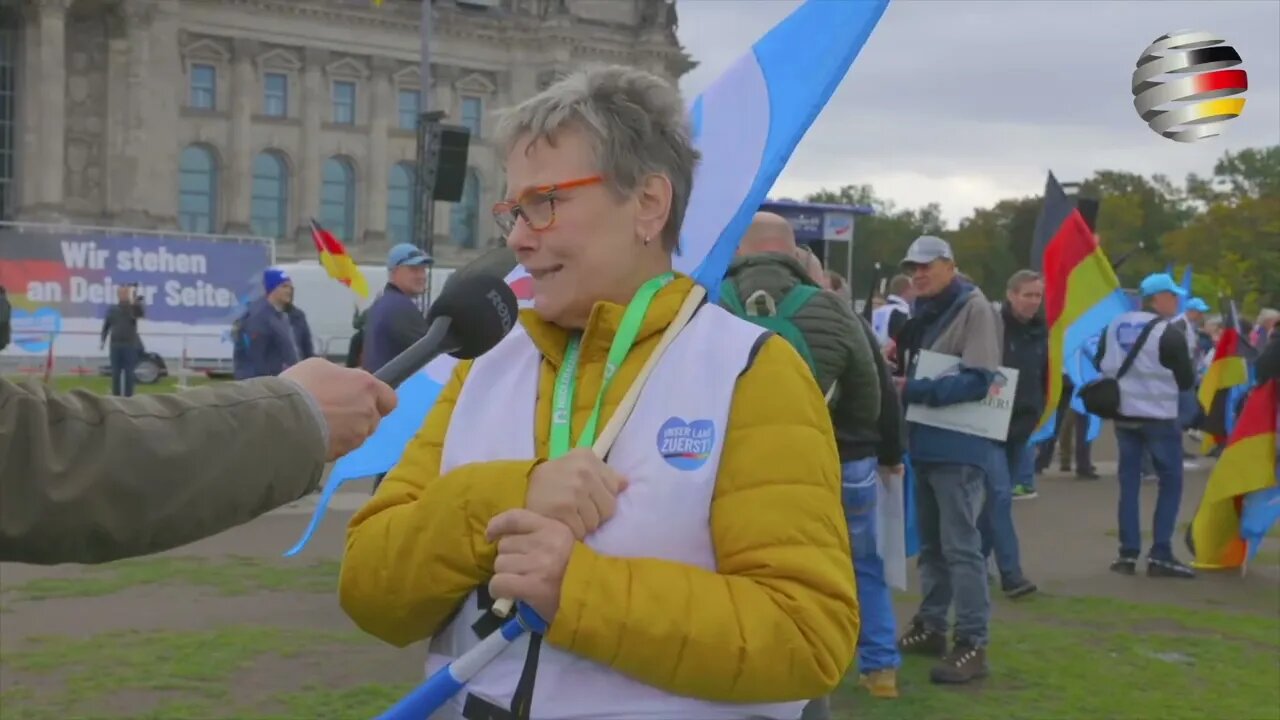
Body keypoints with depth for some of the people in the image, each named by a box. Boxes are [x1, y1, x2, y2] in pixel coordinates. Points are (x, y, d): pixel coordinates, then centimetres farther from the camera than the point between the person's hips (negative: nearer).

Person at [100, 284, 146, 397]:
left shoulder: (133, 308, -1)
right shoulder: (112, 310, 9)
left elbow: (141, 313, -24)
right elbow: (106, 326, 14)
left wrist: (135, 302, -40)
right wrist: (102, 340, 6)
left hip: (130, 345, -3)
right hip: (115, 345, 3)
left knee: (129, 372, -1)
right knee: (115, 372, 6)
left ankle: (128, 397, 3)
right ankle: (116, 396, 13)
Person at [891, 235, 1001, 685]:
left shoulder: (974, 309, -11)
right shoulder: (923, 311, 14)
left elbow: (977, 380, -21)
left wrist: (912, 390, -23)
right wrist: (899, 363, 2)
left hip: (960, 446, -9)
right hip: (926, 442, 9)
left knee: (961, 546, -7)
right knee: (931, 543, 17)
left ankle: (972, 644, -1)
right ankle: (931, 625, 28)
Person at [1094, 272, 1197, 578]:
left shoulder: (1115, 326, 4)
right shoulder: (1169, 333, -14)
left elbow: (1101, 365, 12)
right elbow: (1187, 381, -10)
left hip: (1123, 415, 6)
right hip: (1159, 418, -5)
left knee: (1129, 482, 10)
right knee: (1171, 482, 4)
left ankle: (1128, 554, 8)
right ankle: (1160, 555, -1)